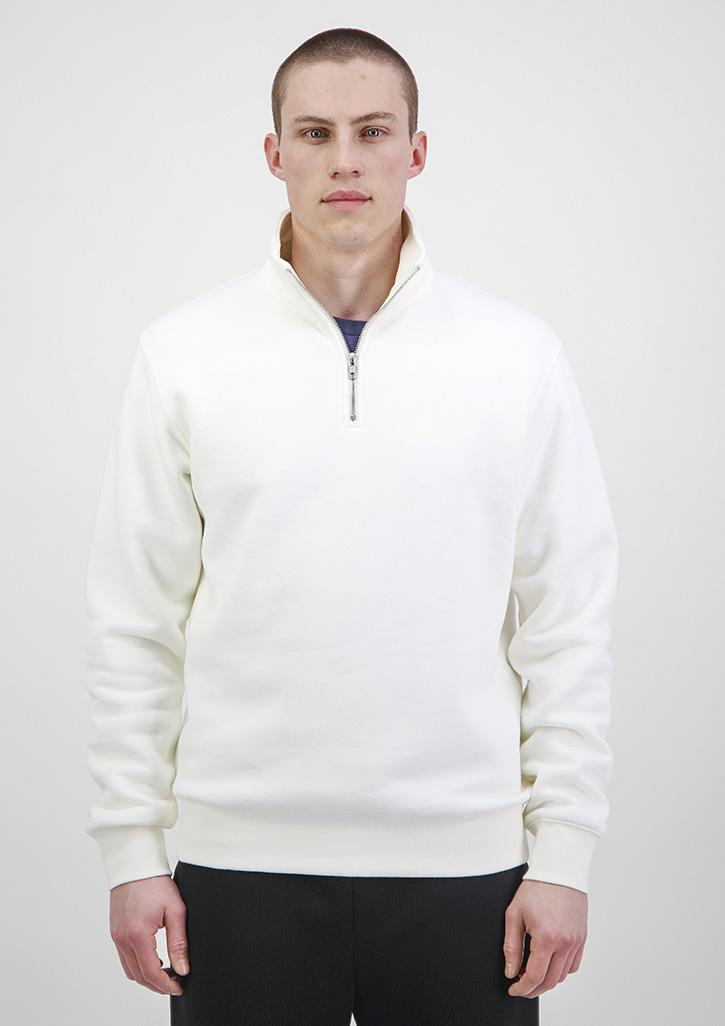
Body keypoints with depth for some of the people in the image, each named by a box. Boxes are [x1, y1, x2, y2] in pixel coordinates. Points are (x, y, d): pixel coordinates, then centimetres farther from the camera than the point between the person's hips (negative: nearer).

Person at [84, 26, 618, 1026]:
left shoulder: (519, 353, 1)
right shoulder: (182, 353, 1)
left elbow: (571, 619, 1)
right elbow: (134, 622, 3)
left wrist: (564, 852, -2)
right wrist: (131, 848, 0)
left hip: (463, 860, 0)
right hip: (243, 860, 0)